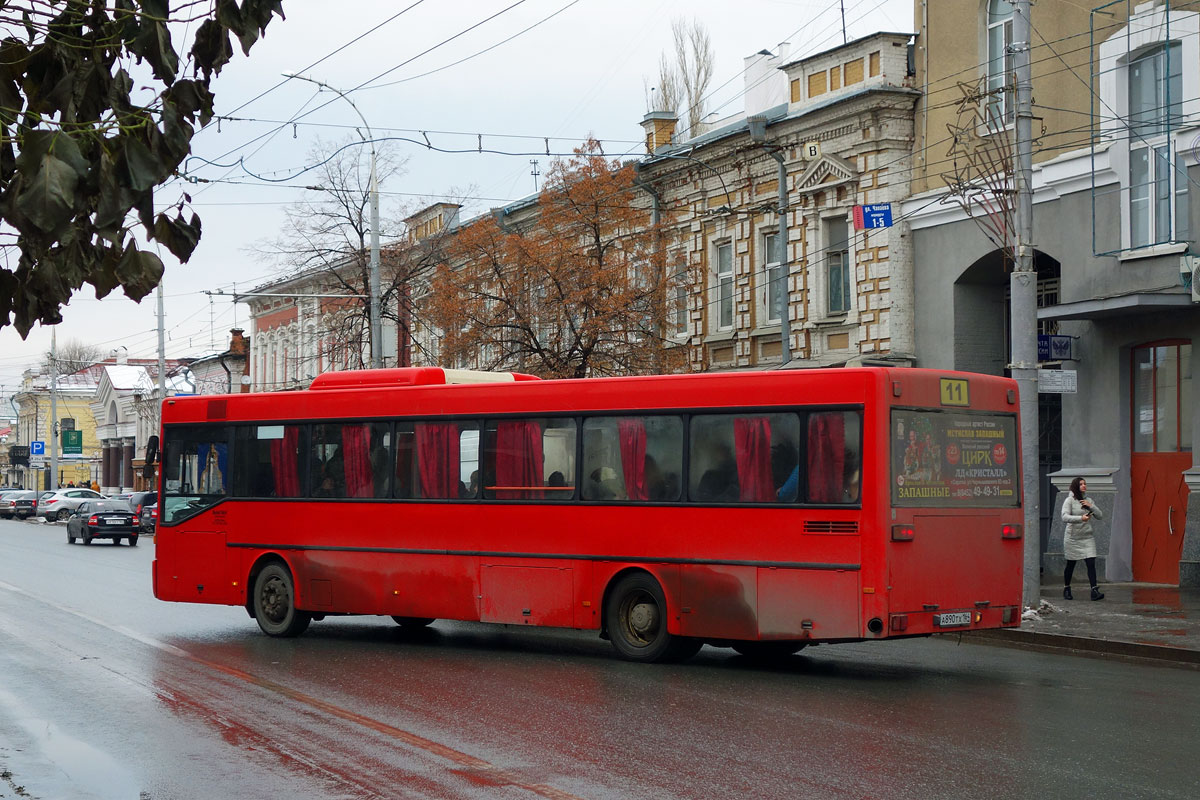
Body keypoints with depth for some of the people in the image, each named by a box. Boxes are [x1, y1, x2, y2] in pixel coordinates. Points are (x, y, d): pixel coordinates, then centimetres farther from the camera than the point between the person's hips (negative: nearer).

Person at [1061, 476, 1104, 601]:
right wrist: (1080, 518, -30)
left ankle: (1094, 591, -14)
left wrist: (1091, 507, -8)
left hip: (1087, 538, 3)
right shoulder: (1069, 500, -5)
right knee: (1070, 565, 8)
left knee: (1091, 563, -9)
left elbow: (1100, 516, 8)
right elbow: (1065, 517, -18)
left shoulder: (1088, 500, 10)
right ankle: (1066, 589, 24)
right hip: (1073, 538, -3)